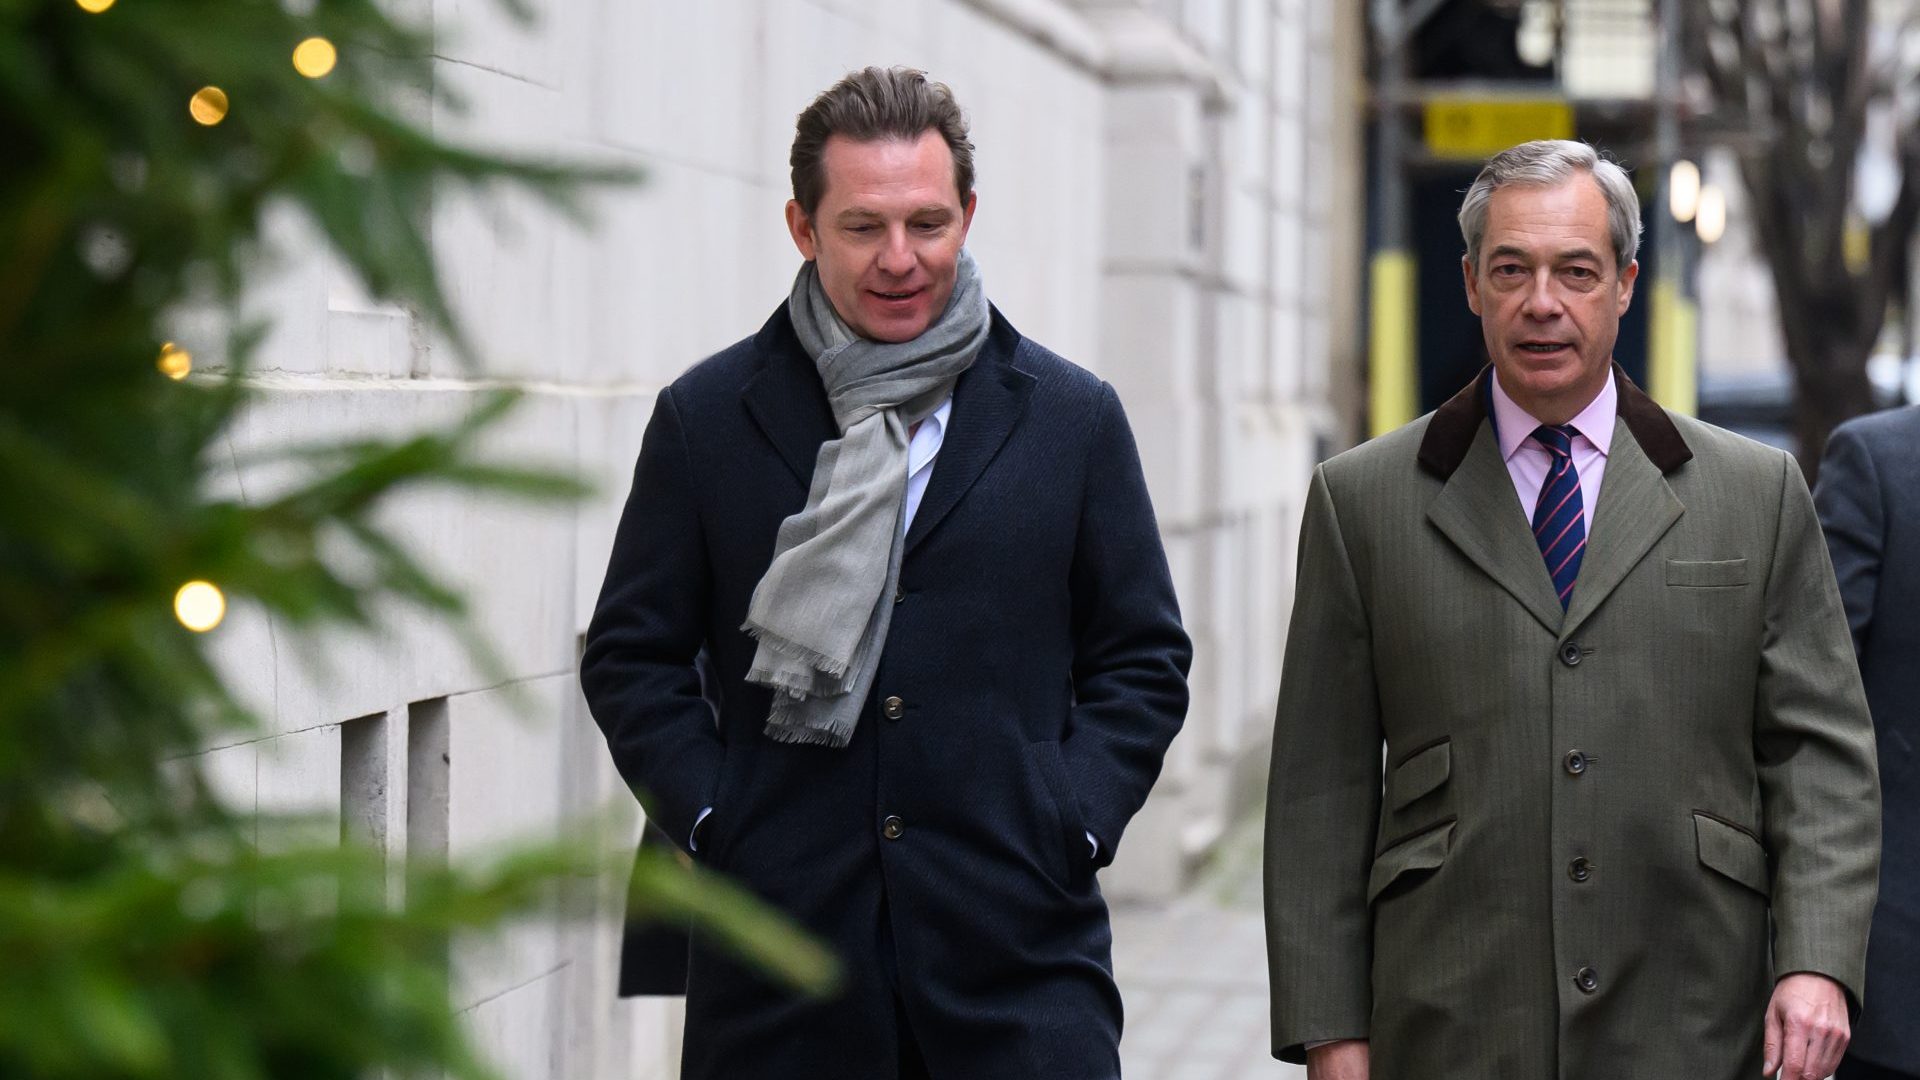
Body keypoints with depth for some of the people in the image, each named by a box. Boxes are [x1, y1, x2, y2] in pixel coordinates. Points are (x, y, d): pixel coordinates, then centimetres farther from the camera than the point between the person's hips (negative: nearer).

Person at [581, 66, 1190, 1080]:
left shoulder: (1073, 418, 8)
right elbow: (630, 656, 9)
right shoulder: (704, 418, 6)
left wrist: (1073, 824, -2)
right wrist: (708, 816, -3)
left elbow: (1144, 660, 11)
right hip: (777, 961, 0)